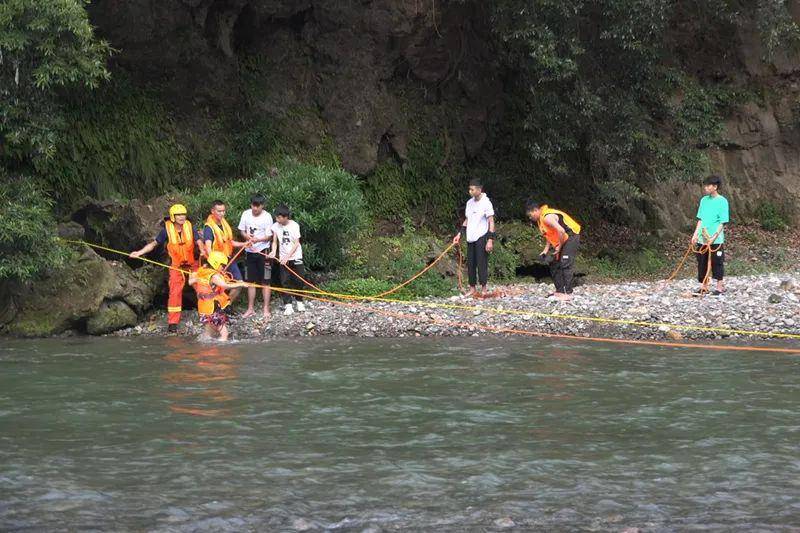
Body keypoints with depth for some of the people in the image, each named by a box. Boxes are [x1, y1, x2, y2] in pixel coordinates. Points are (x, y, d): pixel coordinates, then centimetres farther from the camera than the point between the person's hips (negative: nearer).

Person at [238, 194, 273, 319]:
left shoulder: (267, 217, -12)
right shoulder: (246, 214, -1)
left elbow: (269, 236, -10)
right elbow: (242, 231, 8)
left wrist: (258, 239, -28)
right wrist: (246, 236, -15)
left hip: (263, 252, -4)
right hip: (249, 251, 4)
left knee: (265, 281, 0)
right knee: (250, 281, 10)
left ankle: (266, 309, 6)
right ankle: (250, 309, 17)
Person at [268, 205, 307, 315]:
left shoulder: (294, 225, -11)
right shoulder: (275, 226, -3)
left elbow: (296, 243, -11)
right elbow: (275, 242, 1)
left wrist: (287, 256, -19)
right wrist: (273, 252, -19)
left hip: (295, 257, -2)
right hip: (283, 259, 2)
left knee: (298, 280, 2)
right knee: (285, 281, -3)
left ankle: (299, 301, 20)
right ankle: (288, 305, -1)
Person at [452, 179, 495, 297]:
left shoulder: (486, 203, -8)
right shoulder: (469, 203, 12)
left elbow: (491, 222, -9)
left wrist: (490, 240, -15)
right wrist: (459, 234, 14)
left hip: (481, 237, -7)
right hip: (470, 238, 7)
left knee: (482, 263, -6)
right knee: (470, 264, 7)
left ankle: (483, 289, 1)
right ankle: (472, 289, 13)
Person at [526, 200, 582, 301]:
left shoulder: (547, 217, -24)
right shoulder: (540, 219, 8)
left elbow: (561, 231, -33)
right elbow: (549, 235, 18)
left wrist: (559, 247, -22)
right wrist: (546, 250, 7)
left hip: (571, 236, -11)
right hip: (562, 240, 11)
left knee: (566, 265, -15)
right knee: (555, 264, 11)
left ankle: (568, 293, -16)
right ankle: (559, 291, 15)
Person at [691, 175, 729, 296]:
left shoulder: (722, 201, -8)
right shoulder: (704, 200, 9)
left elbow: (723, 222, -10)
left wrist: (714, 237, -17)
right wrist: (696, 234, 6)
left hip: (716, 240, -6)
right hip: (702, 239, 6)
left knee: (717, 262, 2)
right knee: (702, 262, 8)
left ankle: (720, 286, 13)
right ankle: (704, 286, 17)